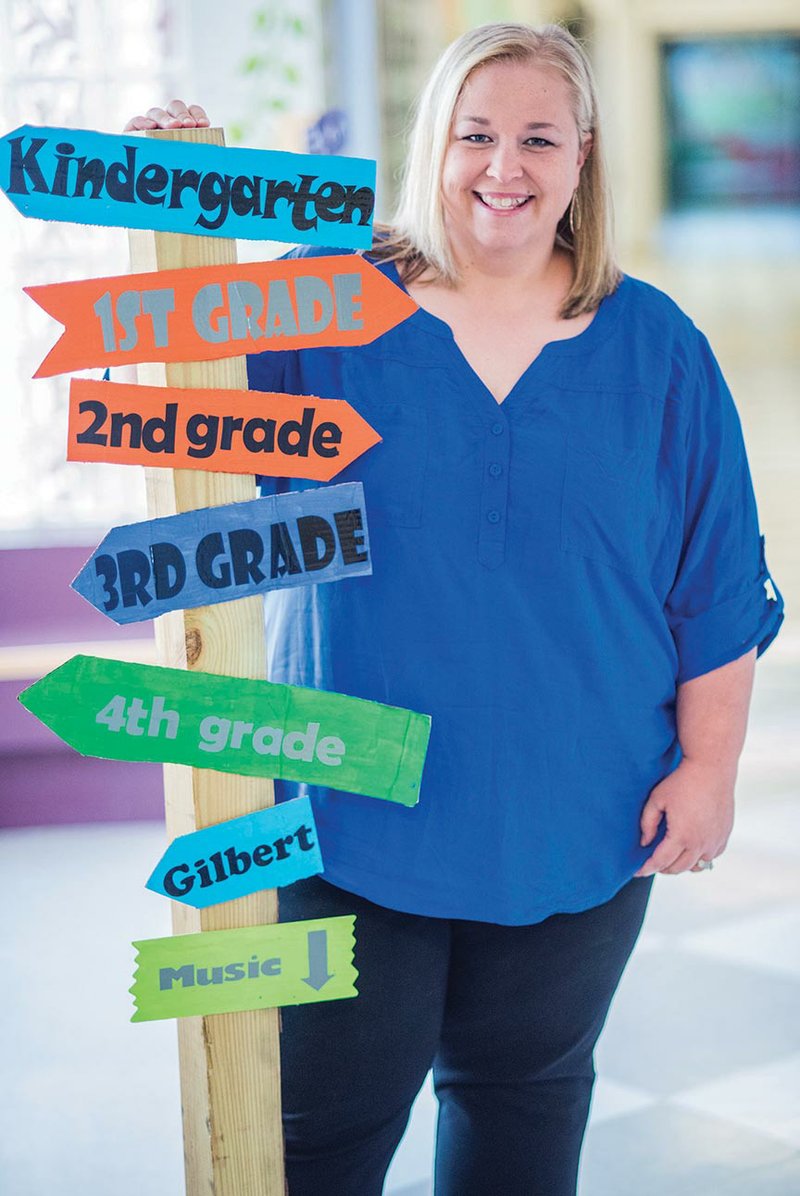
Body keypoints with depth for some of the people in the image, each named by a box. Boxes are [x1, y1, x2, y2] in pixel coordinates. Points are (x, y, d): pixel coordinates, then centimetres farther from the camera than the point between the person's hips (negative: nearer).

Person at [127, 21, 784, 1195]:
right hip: (355, 819, -1)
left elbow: (719, 583, 4)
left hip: (575, 822, 1)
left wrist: (709, 767, -1)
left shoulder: (657, 349, 2)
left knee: (525, 1084, 18)